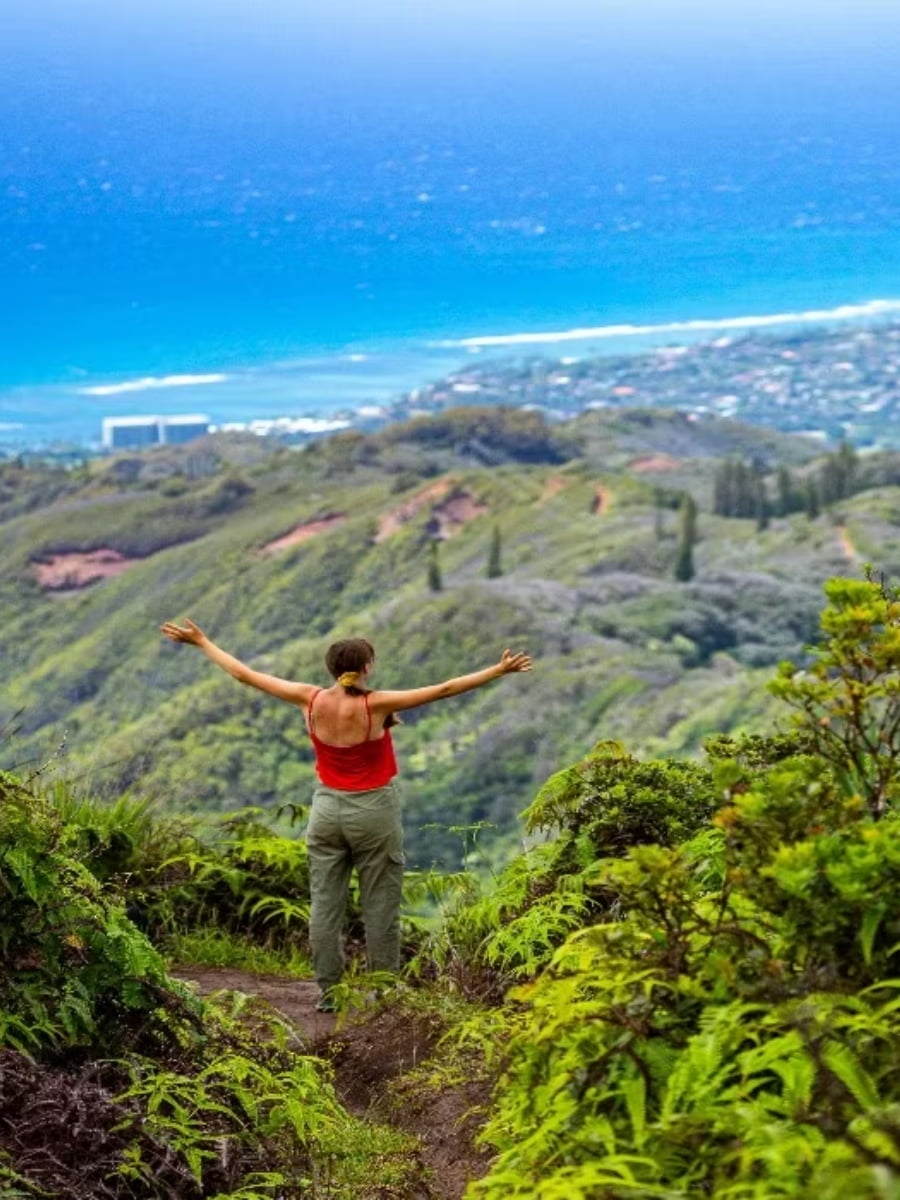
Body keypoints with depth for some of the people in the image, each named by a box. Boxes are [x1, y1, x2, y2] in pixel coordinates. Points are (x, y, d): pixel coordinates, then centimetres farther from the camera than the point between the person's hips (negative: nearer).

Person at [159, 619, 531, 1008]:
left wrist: (200, 641, 6)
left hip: (327, 808, 4)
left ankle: (328, 991, 15)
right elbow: (443, 689, -20)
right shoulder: (376, 704, -19)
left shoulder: (311, 699, -9)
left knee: (325, 904, 10)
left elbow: (244, 674, -3)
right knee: (380, 908, 6)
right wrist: (500, 670, -18)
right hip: (374, 812, -3)